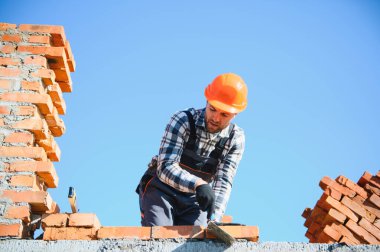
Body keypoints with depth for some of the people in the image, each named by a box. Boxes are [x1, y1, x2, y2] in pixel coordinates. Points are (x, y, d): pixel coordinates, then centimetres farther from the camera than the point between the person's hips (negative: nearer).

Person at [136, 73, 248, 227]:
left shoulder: (236, 138, -9)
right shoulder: (182, 121, -19)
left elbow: (223, 183, -15)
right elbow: (166, 168, -28)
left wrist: (215, 217, -32)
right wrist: (198, 184, -45)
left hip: (194, 200, 3)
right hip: (161, 191, -3)